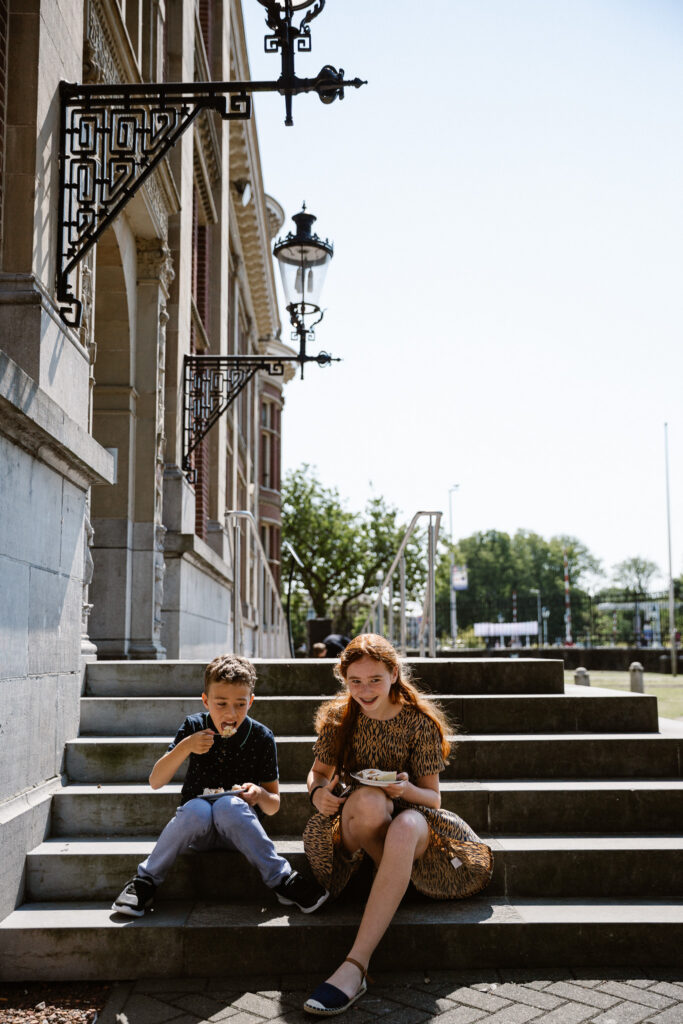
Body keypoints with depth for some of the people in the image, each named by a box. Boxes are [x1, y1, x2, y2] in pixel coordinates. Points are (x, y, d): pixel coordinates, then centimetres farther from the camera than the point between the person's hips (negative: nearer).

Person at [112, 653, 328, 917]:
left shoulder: (261, 737, -6)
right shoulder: (193, 727, -3)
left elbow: (274, 806, 0)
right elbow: (155, 782, -6)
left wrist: (260, 794, -24)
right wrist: (184, 748, -22)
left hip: (239, 827, -1)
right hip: (196, 828, 1)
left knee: (229, 804, -35)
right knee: (197, 808, -35)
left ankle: (281, 880, -25)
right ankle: (146, 880, -17)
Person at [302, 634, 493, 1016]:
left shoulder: (420, 721, -3)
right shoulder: (339, 717, 2)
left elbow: (433, 799, 0)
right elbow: (318, 772, 13)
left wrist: (407, 789, -25)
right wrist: (318, 792, -12)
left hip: (409, 815, 0)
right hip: (356, 824, 0)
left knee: (407, 828, -42)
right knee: (369, 799, -40)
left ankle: (355, 966, -46)